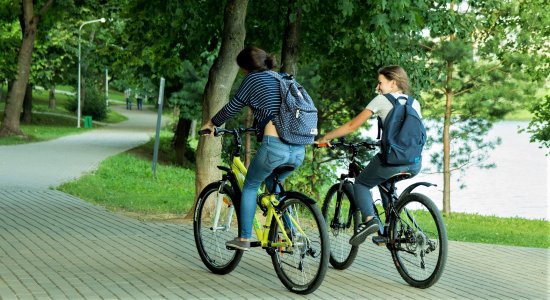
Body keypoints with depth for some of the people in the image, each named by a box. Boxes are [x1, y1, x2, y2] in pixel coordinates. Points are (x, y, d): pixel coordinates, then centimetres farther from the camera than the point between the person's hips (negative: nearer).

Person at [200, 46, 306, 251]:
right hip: (299, 150, 7)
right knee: (273, 183, 29)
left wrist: (212, 123, 24)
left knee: (250, 186, 14)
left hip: (275, 146, -7)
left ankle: (244, 239, 11)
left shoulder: (253, 78, 5)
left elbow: (232, 107, 9)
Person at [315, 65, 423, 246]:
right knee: (385, 182, 33)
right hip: (416, 164, 6)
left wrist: (325, 138, 14)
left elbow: (352, 126, 6)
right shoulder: (414, 103, 21)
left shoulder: (382, 100, 6)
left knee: (361, 184, 14)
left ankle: (369, 219, -12)